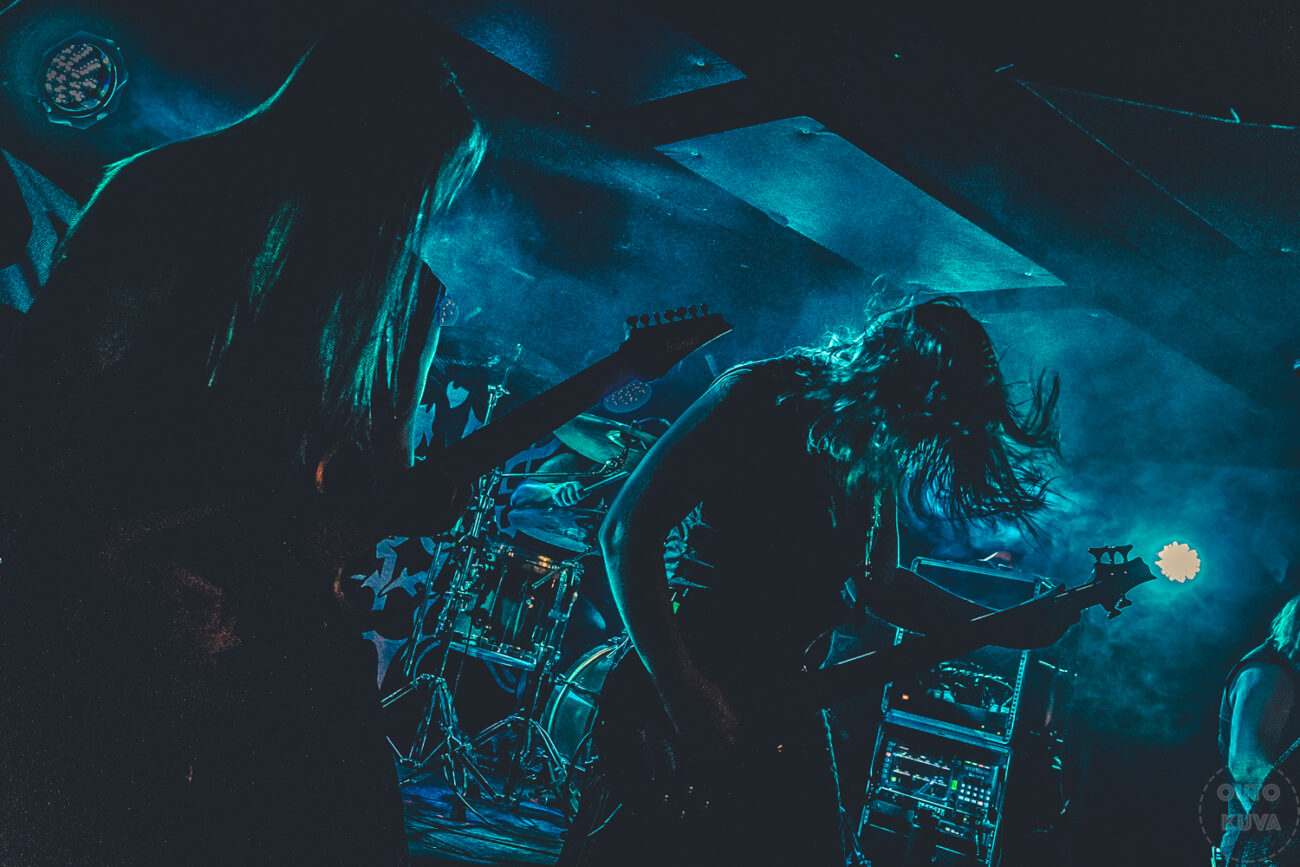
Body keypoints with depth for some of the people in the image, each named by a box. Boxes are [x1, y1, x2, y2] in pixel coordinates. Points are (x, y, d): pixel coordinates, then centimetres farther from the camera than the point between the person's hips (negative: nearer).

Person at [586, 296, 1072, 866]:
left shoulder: (875, 459, 8)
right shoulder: (760, 397, -13)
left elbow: (878, 585, 20)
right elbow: (627, 532, -18)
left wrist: (1017, 630, 11)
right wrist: (688, 696, -24)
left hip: (776, 714, 6)